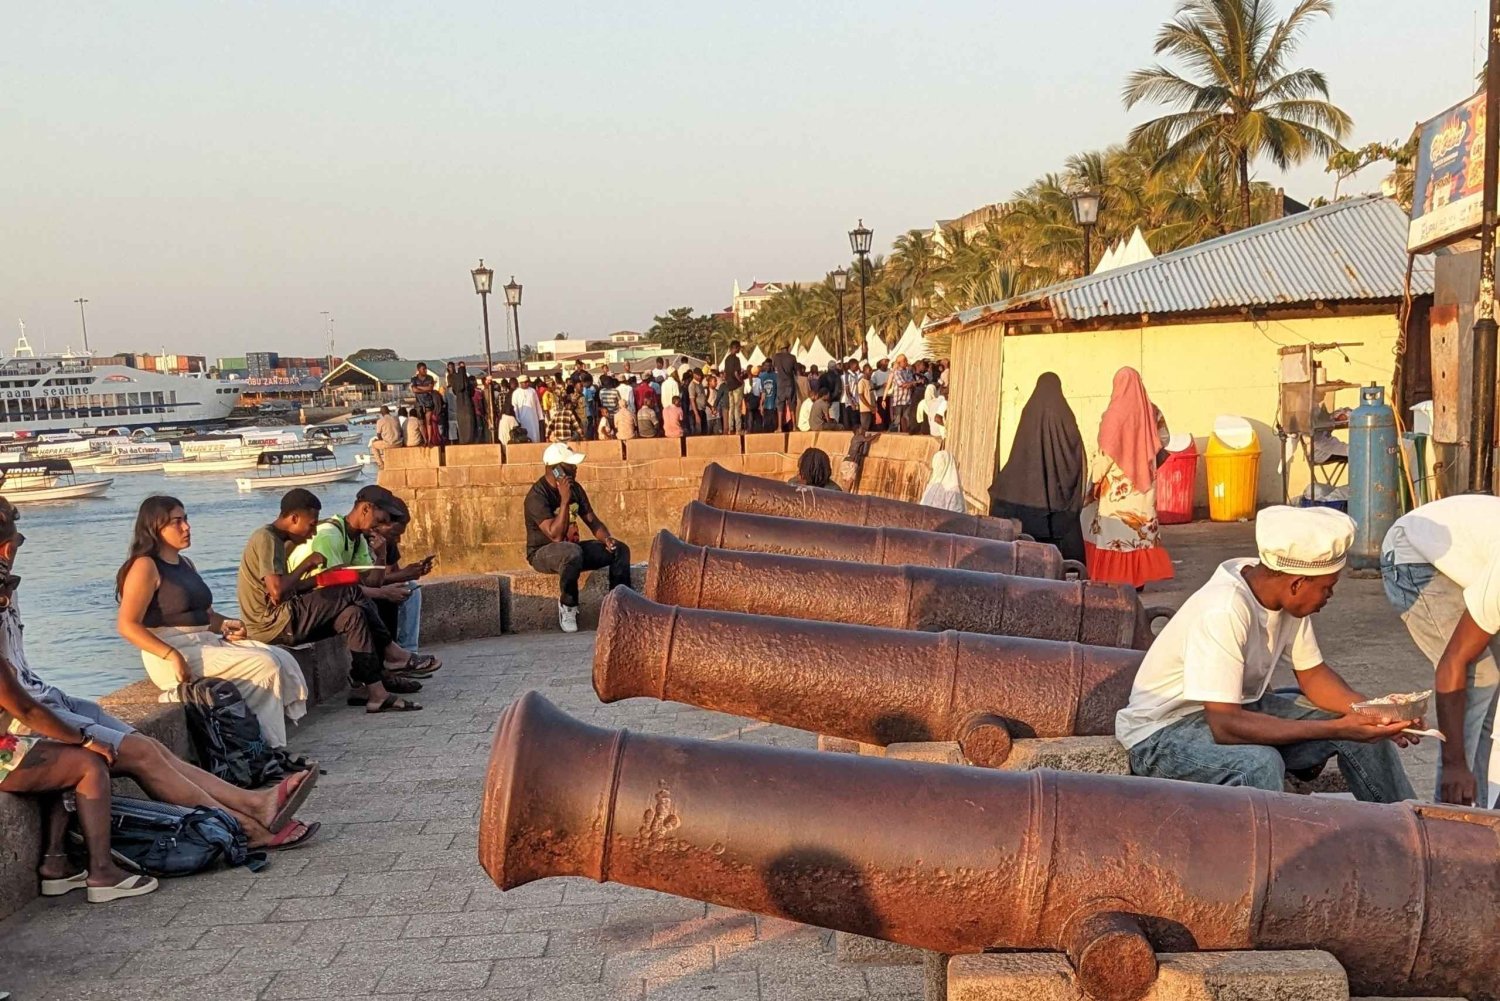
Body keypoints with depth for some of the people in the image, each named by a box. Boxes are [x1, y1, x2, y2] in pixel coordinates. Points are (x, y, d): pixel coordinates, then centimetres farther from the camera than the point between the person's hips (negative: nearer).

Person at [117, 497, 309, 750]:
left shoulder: (186, 564, 20)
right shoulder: (145, 567, -8)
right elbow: (127, 626, -16)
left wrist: (225, 625, 4)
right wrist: (172, 656, -24)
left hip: (206, 641, 9)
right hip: (171, 653, -9)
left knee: (283, 660, -10)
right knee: (264, 666, -22)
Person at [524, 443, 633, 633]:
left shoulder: (575, 488, 4)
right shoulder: (537, 495, -20)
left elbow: (592, 520, 9)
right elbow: (556, 535, -27)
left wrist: (606, 538, -12)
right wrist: (565, 501, -30)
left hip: (571, 548, 7)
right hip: (543, 553, -7)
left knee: (620, 549, -8)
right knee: (572, 552, -40)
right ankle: (567, 606, -19)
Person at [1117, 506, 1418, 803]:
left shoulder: (1287, 599, -6)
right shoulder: (1223, 612, -32)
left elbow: (1312, 675, 7)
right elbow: (1225, 726, -34)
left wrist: (1374, 713, -12)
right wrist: (1337, 729, -32)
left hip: (1237, 709, 9)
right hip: (1163, 734, -8)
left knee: (1365, 733, -1)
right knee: (1259, 763, -37)